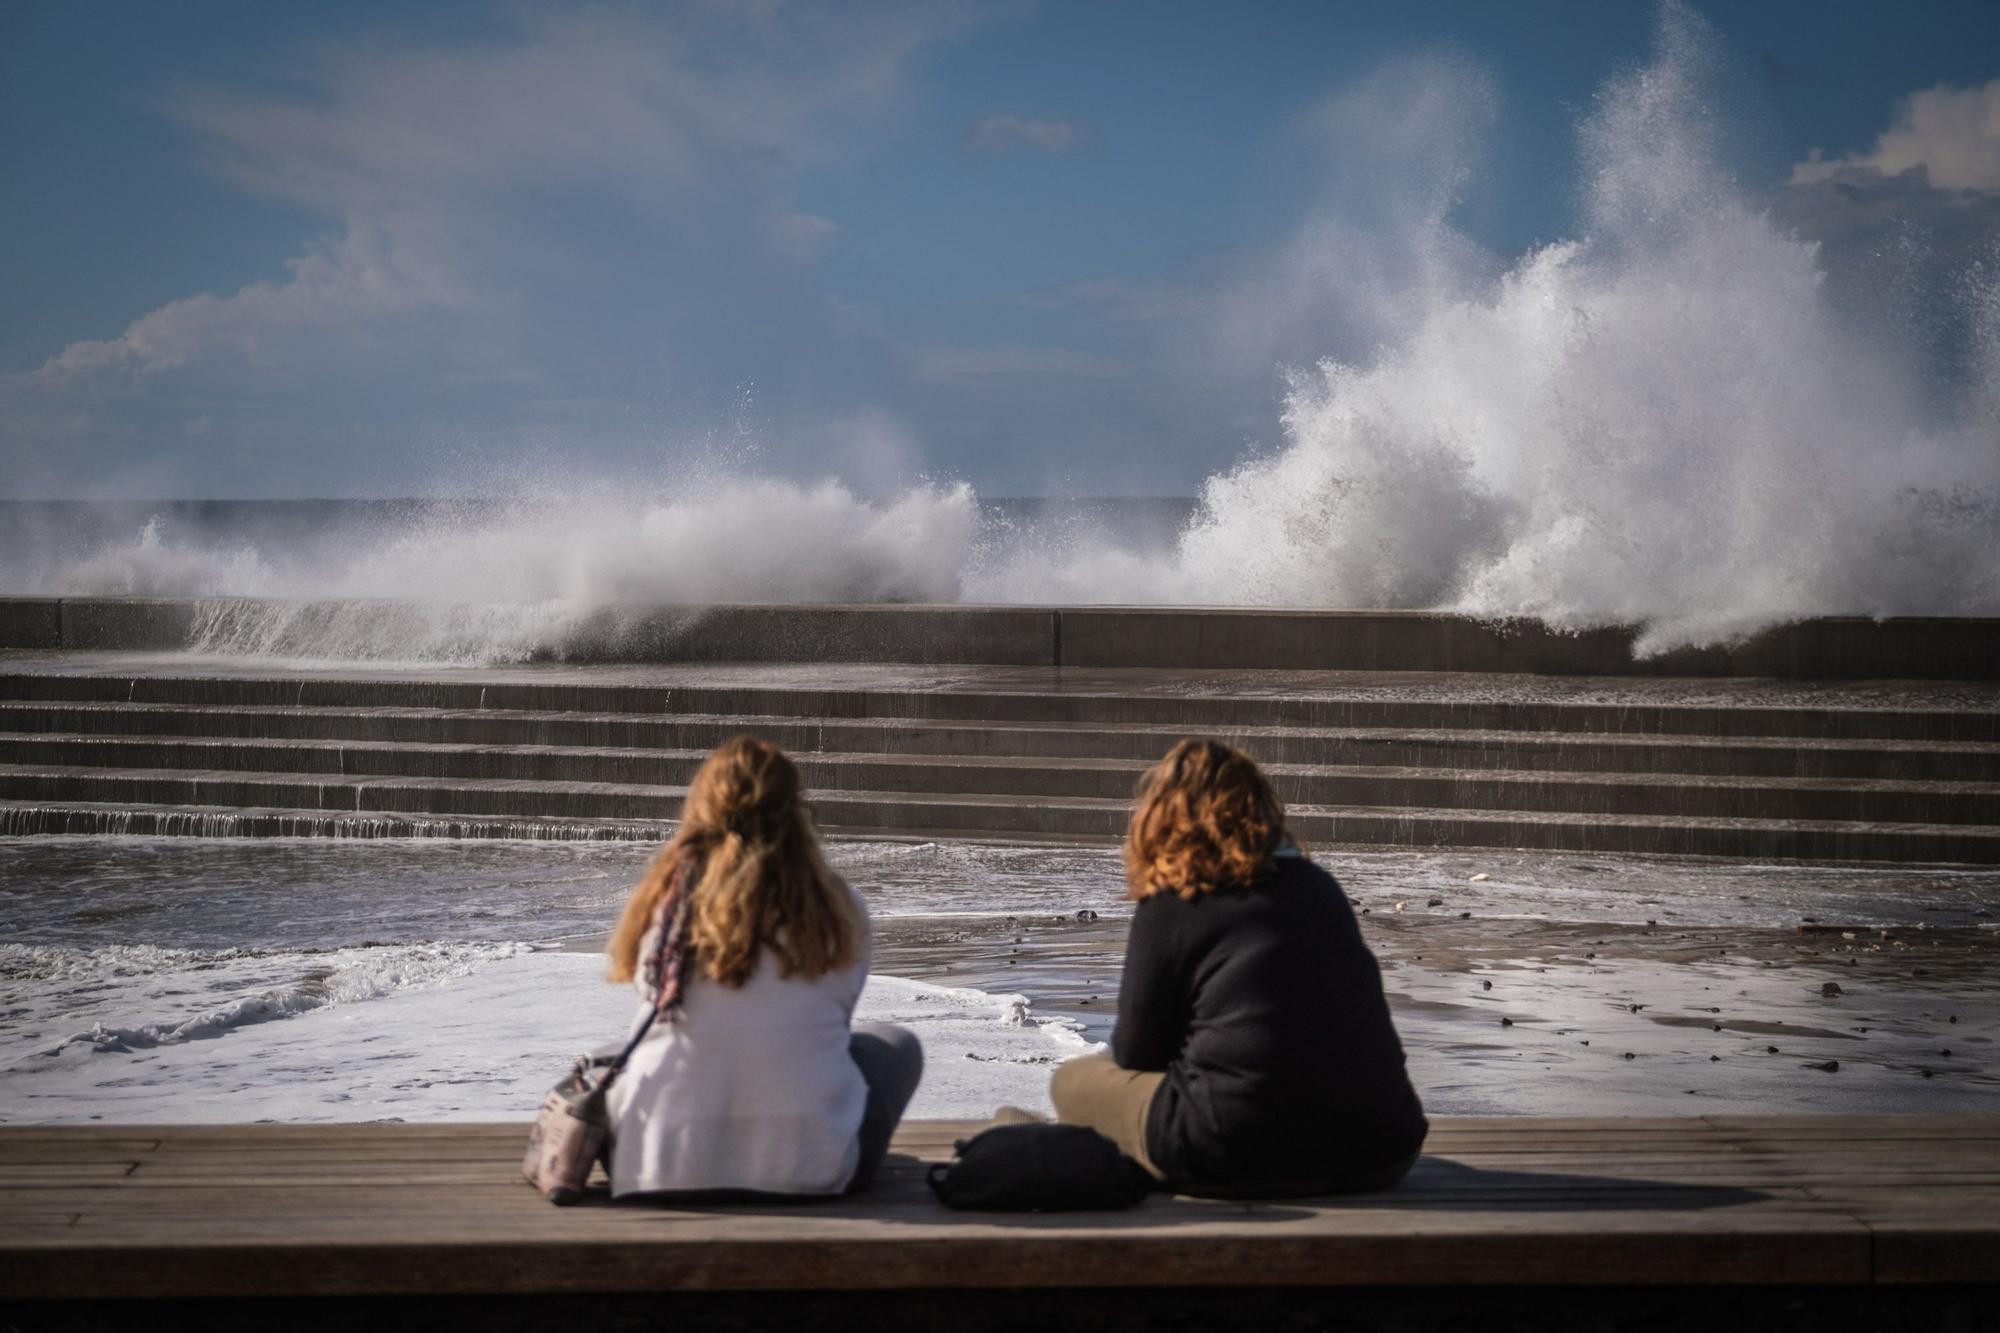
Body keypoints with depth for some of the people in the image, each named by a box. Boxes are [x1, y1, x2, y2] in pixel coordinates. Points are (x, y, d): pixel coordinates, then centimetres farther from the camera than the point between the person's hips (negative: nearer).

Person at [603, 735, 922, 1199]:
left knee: (604, 1063, 37)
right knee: (896, 1045, 28)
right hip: (806, 1169, -1)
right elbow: (836, 1020, 6)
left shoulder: (667, 895, -1)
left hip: (663, 1167, 2)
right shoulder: (838, 908, -4)